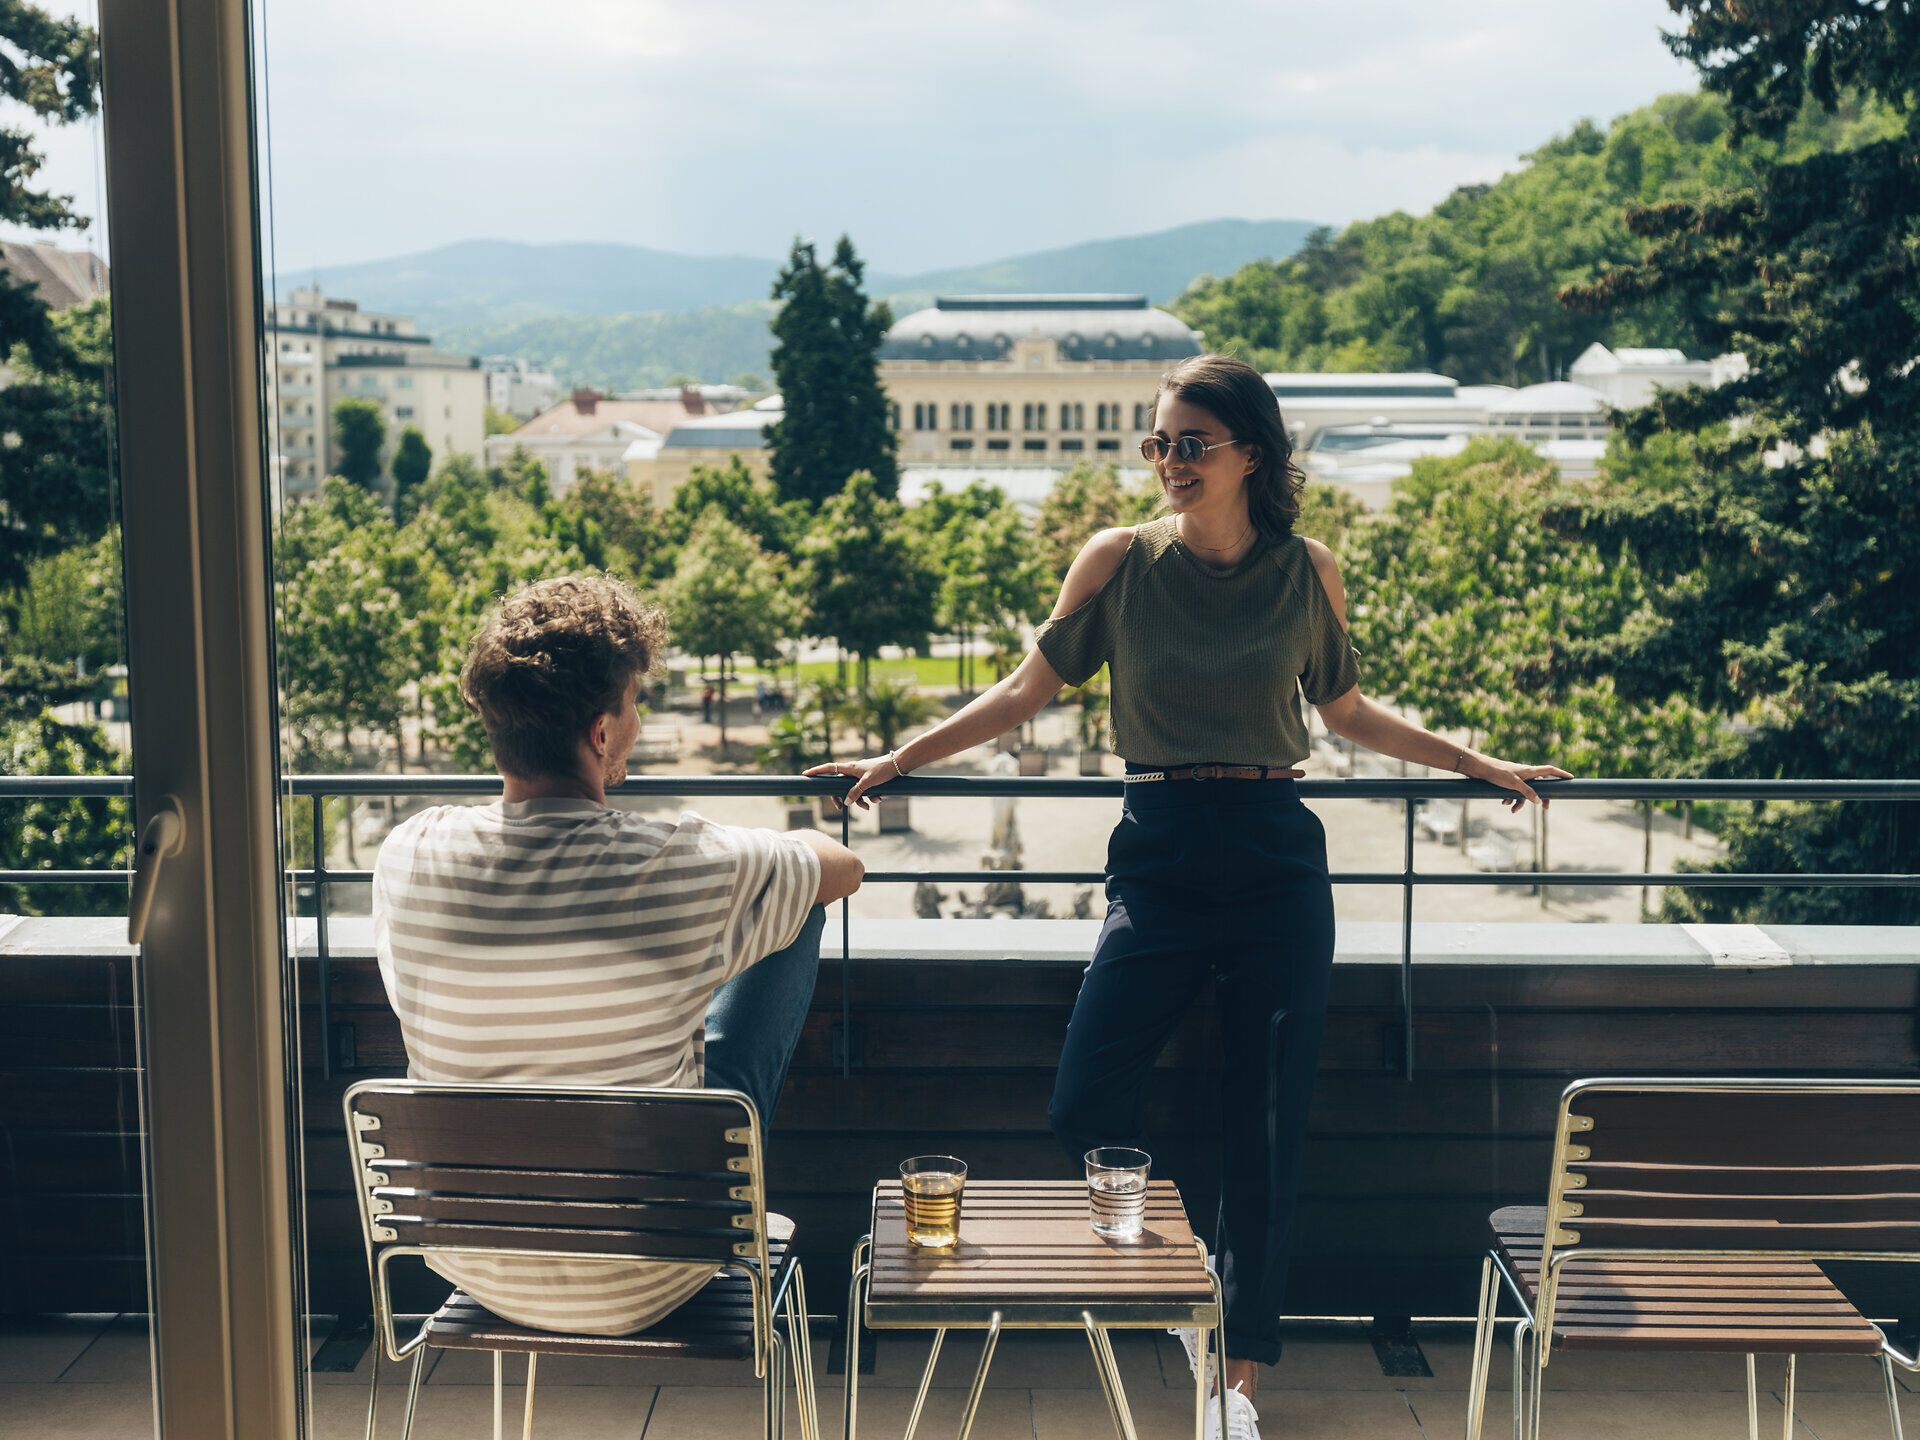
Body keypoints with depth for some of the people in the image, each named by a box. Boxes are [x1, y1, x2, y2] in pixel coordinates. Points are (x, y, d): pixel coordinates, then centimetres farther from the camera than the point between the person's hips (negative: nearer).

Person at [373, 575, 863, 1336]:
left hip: (474, 1267, 4)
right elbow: (844, 867, -2)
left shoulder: (407, 857, -14)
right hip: (644, 1286, -4)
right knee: (800, 911, 12)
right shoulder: (691, 869, -24)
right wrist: (799, 843, 22)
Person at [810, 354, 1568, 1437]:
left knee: (1266, 1128, 5)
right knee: (1086, 1111, -7)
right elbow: (1028, 692, 8)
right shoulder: (1120, 561, 1)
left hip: (1277, 861, 0)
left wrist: (1478, 763, 17)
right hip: (1160, 859, 0)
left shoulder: (1308, 573, 4)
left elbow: (1347, 710, 18)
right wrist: (901, 757, 5)